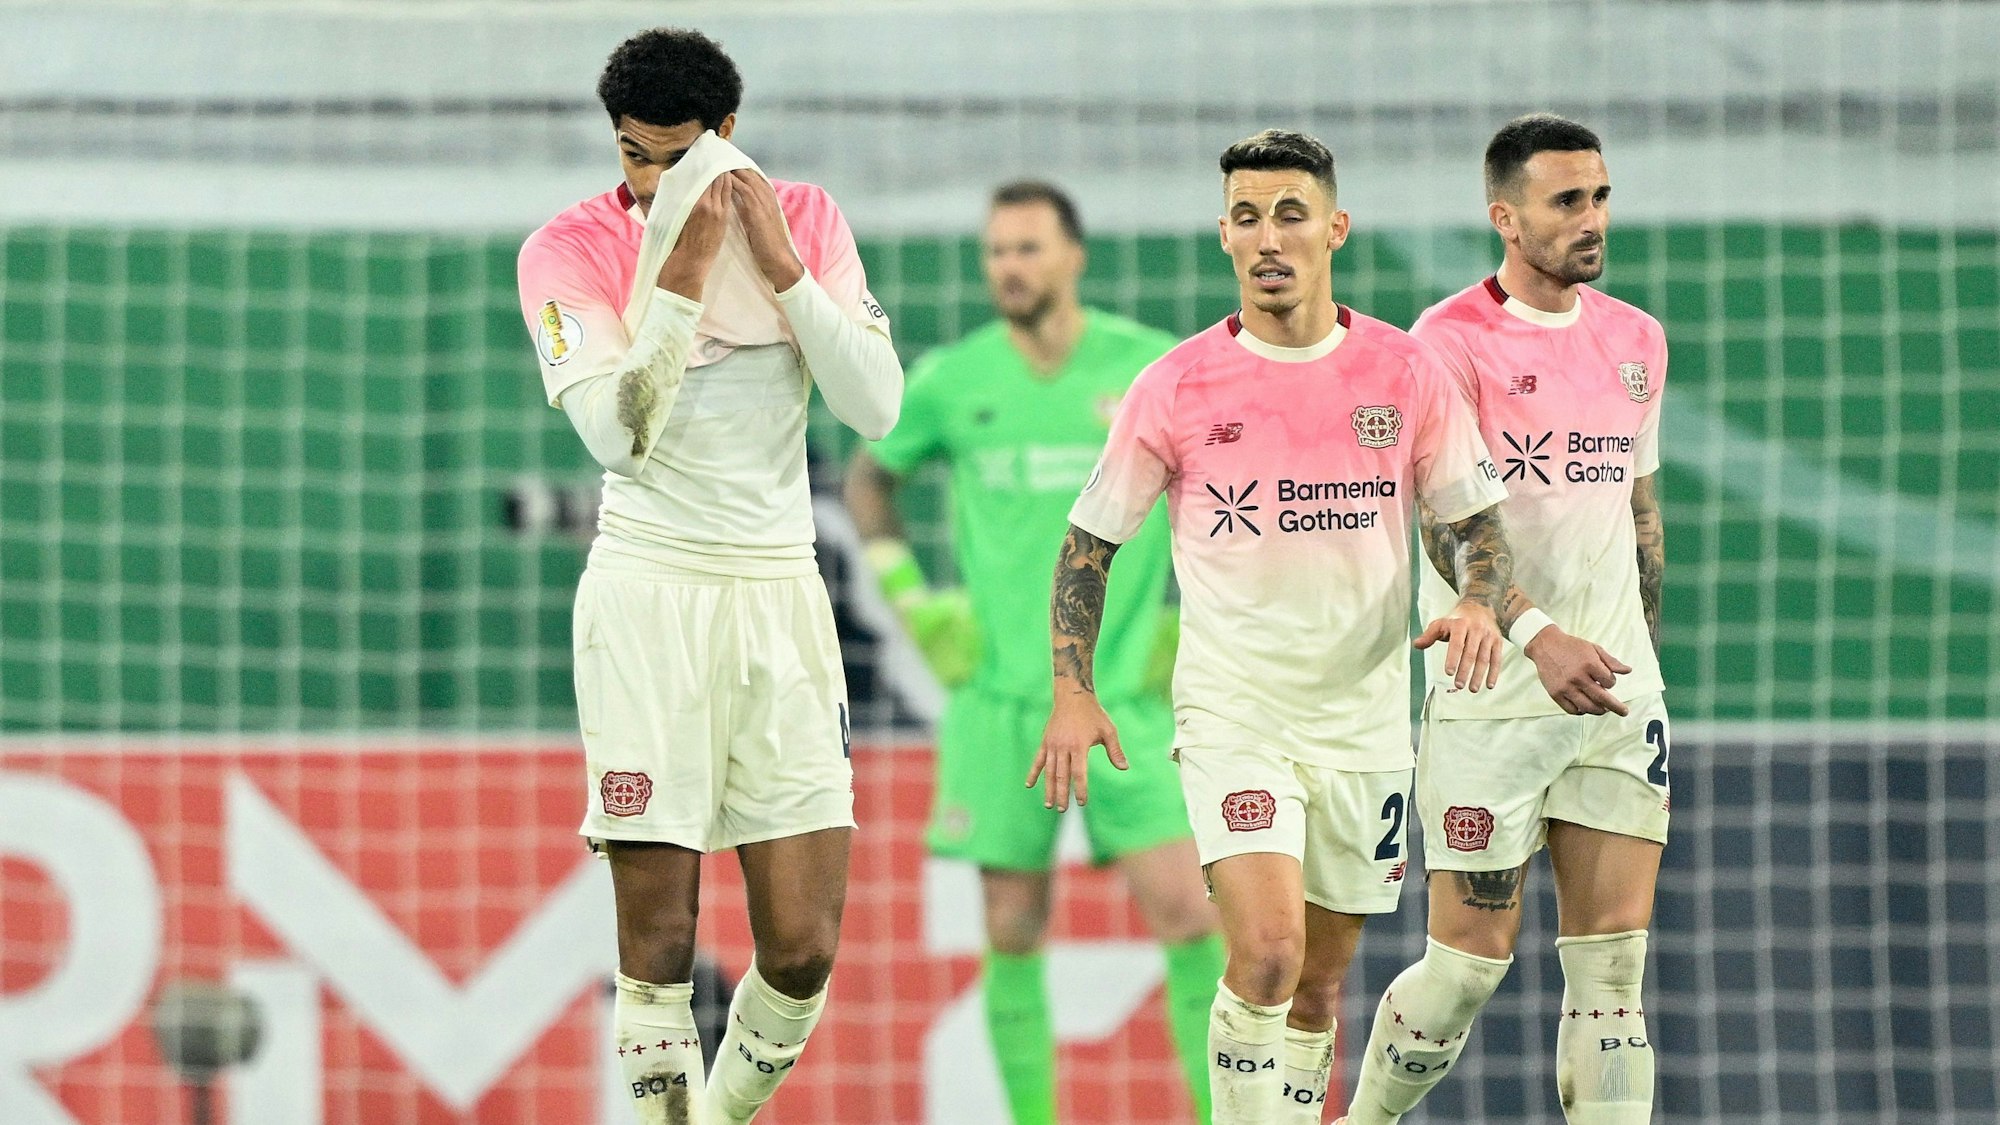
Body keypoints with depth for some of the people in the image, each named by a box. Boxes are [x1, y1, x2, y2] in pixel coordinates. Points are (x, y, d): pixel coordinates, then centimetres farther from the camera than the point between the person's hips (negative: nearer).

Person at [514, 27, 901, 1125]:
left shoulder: (805, 220, 6)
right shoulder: (570, 249, -3)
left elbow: (877, 406, -2)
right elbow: (619, 433, -14)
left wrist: (783, 268, -11)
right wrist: (680, 277, -20)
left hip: (781, 592, 3)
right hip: (649, 592, -3)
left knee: (803, 951, -3)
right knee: (658, 942, -10)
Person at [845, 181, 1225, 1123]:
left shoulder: (1155, 369, -2)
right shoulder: (950, 382, 3)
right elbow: (868, 479, 21)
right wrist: (909, 600, 8)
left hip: (1122, 696, -1)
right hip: (997, 696, 1)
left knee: (1186, 914, -11)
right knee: (1013, 932, 2)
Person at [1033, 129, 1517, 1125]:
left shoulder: (1404, 374, 0)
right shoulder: (1177, 389, -4)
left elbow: (1478, 520, 10)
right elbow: (1089, 540, 5)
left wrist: (1479, 606, -12)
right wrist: (1073, 690, -5)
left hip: (1363, 715, 3)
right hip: (1232, 710, -2)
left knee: (1318, 985, 10)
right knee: (1266, 951, -22)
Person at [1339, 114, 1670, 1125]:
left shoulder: (1636, 340, 11)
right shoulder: (1452, 341, -9)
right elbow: (1445, 526, -18)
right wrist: (1535, 635, -32)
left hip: (1617, 697, 5)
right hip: (1491, 699, -5)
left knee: (1613, 959, -1)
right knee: (1471, 963, -1)